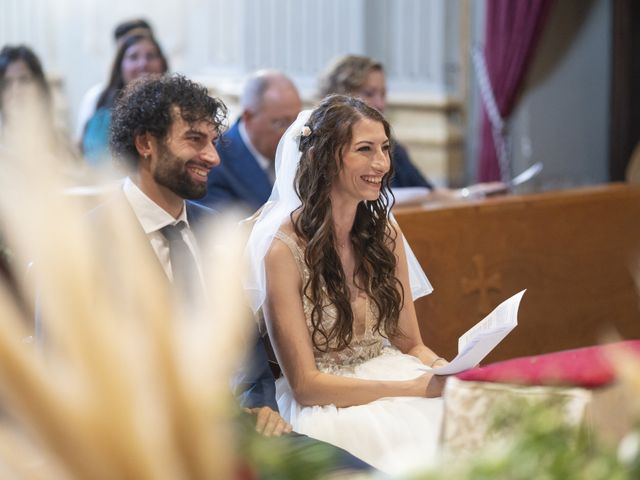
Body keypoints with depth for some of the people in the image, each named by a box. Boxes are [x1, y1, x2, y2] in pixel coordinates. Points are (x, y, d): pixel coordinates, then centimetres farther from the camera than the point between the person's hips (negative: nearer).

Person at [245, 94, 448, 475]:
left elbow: (411, 344, 12)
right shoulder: (284, 249, -10)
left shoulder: (384, 233, 8)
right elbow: (305, 384, -12)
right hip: (324, 404, -6)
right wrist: (418, 387, -19)